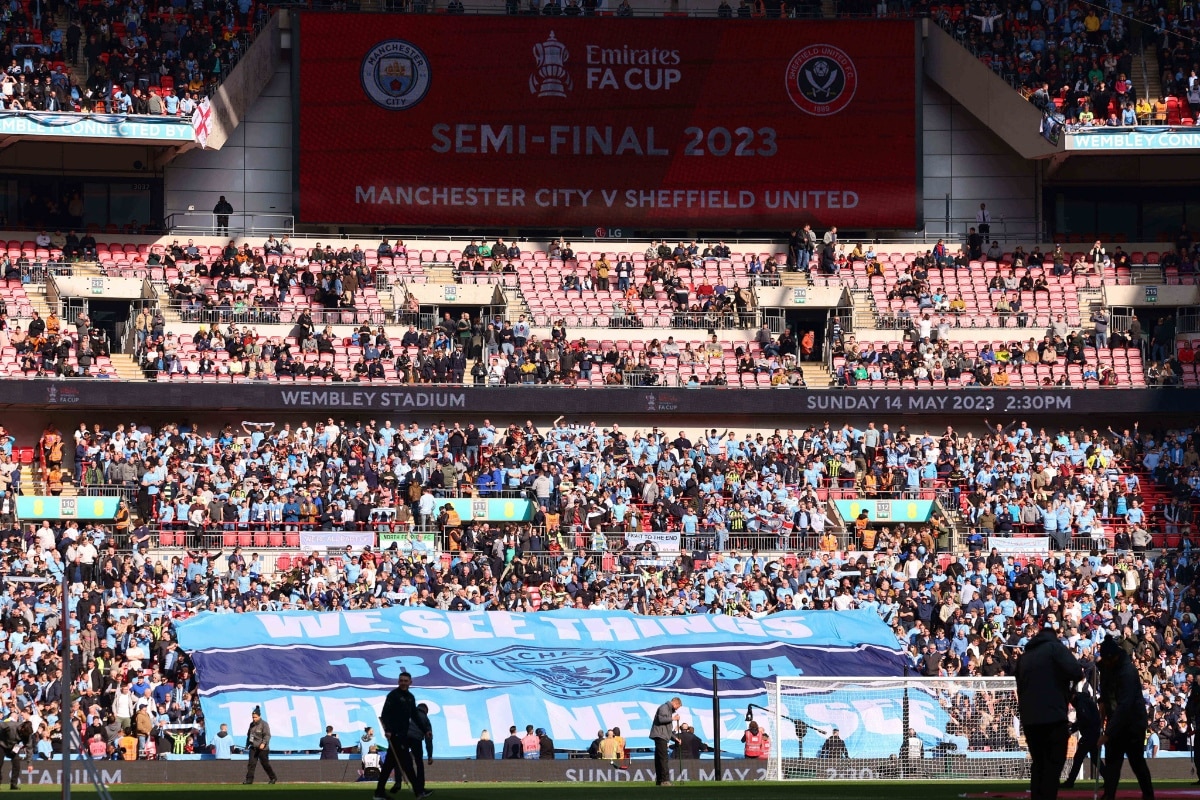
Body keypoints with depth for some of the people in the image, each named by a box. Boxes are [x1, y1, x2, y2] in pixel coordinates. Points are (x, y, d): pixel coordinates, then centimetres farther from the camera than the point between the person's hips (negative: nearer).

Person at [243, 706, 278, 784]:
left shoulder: (264, 724, -9)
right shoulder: (252, 724, 13)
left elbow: (267, 735, -18)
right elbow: (249, 735, 25)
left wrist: (263, 743, -31)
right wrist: (247, 745, 25)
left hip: (262, 748, -6)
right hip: (253, 748, 6)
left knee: (265, 764, 2)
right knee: (251, 763, -4)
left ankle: (273, 778, 19)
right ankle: (249, 779, -4)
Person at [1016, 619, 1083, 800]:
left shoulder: (1025, 655, 18)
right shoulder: (1055, 647, -2)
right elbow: (1076, 672, -16)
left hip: (1029, 718, 6)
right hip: (1053, 717, -6)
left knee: (1038, 765, 14)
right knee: (1052, 765, -4)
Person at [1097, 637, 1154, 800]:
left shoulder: (1128, 672, -27)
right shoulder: (1105, 665, -3)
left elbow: (1124, 706, -33)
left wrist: (1108, 733, -36)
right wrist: (1103, 700, 2)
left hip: (1133, 721, -7)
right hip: (1115, 719, 7)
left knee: (1137, 762, 0)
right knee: (1111, 761, 0)